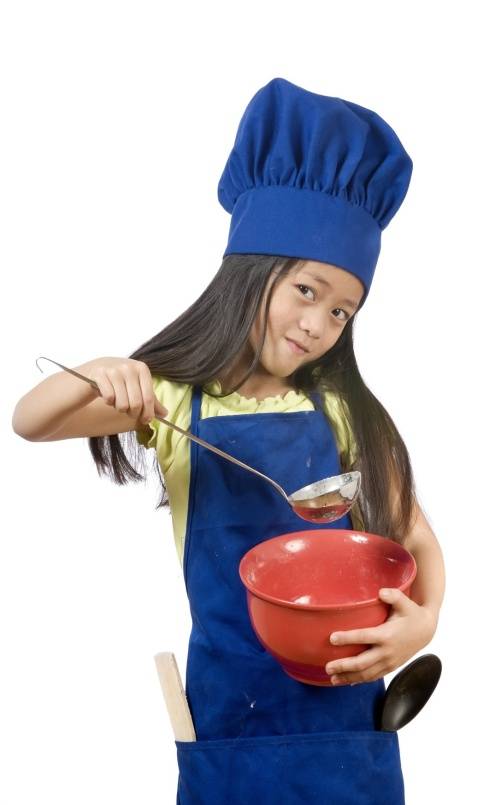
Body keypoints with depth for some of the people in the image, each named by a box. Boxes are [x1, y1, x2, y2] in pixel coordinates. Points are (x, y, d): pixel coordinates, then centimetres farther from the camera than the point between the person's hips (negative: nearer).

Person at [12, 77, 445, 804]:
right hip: (232, 706, -1)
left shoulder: (344, 409, -1)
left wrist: (425, 620, -18)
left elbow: (416, 538, 1)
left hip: (346, 699, 1)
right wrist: (99, 375, -27)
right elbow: (28, 422, -7)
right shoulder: (175, 398, -4)